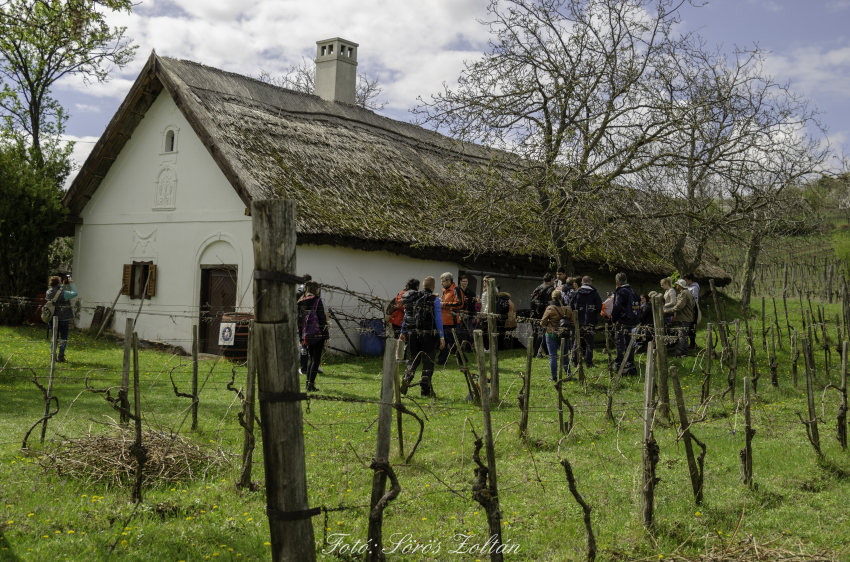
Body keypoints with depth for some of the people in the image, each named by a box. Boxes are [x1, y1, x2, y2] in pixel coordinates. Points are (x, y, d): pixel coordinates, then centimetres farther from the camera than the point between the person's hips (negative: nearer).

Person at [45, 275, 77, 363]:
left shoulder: (49, 292, 2)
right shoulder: (63, 293, -18)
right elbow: (74, 293, -10)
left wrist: (64, 285, 14)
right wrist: (71, 283, -3)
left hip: (51, 318, 6)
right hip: (63, 318, -6)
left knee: (54, 337, 15)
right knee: (63, 338, 5)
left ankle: (53, 355, 15)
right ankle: (61, 356, 3)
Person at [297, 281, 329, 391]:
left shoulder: (301, 302, 9)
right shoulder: (317, 301, -7)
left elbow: (299, 320, 10)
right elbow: (322, 319, -10)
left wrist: (301, 338, 15)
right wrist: (327, 337, -8)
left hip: (307, 336, 5)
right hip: (318, 334, -5)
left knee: (311, 359, 17)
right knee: (316, 359, -1)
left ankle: (308, 383, 13)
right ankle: (311, 384, -7)